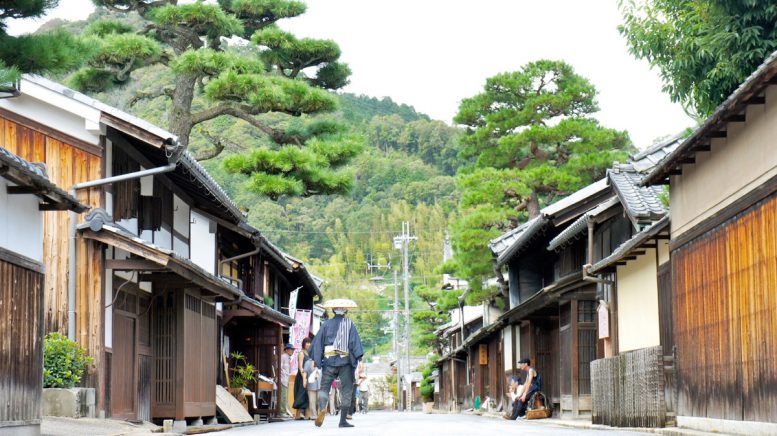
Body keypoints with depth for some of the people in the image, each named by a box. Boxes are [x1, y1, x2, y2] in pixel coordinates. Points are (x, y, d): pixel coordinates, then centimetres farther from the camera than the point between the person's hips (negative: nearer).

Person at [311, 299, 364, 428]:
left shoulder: (327, 324, 7)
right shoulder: (349, 324, 3)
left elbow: (317, 341, 5)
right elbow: (355, 342, -7)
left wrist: (316, 359, 9)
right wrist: (358, 358, -10)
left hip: (329, 360, 1)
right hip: (345, 361, -1)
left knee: (324, 388, 5)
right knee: (346, 391, 6)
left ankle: (322, 407, -25)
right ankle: (343, 420, 1)